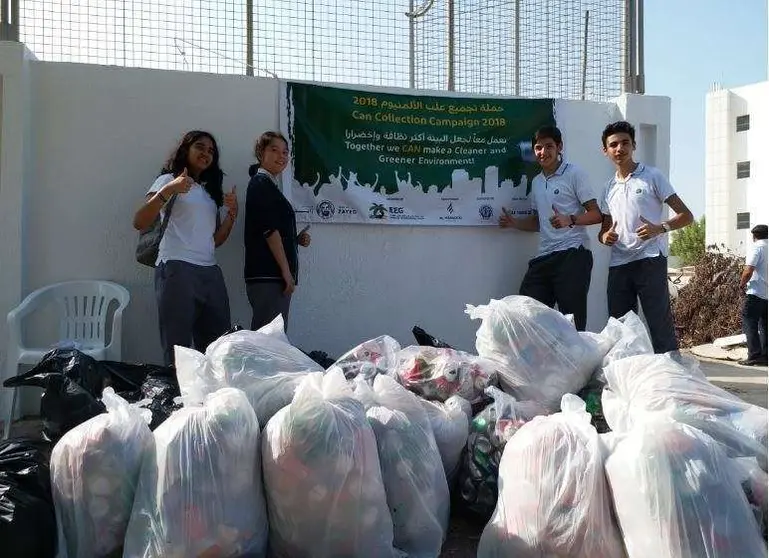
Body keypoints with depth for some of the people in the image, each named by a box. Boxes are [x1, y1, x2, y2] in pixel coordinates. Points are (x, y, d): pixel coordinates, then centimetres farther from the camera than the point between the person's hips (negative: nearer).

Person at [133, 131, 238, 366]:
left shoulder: (211, 190, 25)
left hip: (211, 272, 6)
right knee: (177, 349, -10)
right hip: (177, 269, -6)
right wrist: (166, 192, -19)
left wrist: (232, 213, 7)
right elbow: (139, 223, -7)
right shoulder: (169, 180, 7)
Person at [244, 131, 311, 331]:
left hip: (274, 276, 10)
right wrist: (286, 270, -15)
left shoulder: (269, 185, 24)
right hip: (267, 276, -10)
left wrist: (296, 239, 10)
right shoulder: (261, 183, -4)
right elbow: (268, 229, -13)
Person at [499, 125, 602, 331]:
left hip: (572, 254, -7)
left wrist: (569, 220, -23)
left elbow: (596, 214, -5)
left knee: (572, 319, -6)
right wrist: (514, 223, 10)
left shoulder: (574, 173, -1)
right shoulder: (536, 182, 20)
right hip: (544, 256, 7)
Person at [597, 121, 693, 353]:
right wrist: (605, 236, 0)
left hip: (650, 260, -5)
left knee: (660, 325, -11)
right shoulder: (609, 189, 17)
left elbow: (686, 215, 0)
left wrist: (660, 228, -19)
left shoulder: (652, 176, 3)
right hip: (618, 264, 5)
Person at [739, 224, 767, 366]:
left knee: (749, 324, -2)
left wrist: (742, 283, -3)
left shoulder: (757, 248, -10)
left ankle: (754, 356, -6)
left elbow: (748, 270, -19)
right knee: (764, 325, 13)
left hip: (756, 293, -7)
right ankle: (764, 356, 13)